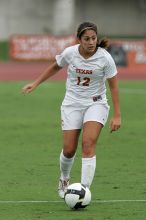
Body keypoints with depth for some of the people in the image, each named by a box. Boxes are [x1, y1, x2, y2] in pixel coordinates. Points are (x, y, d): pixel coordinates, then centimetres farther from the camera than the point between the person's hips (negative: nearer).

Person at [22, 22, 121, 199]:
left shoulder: (105, 58, -16)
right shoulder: (69, 53, -12)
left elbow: (114, 86, -9)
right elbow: (55, 67, 11)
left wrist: (117, 115, -11)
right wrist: (35, 83, 11)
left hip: (96, 104, -2)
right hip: (72, 103, 2)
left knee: (88, 144, -21)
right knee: (69, 150, 1)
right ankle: (64, 179, 33)